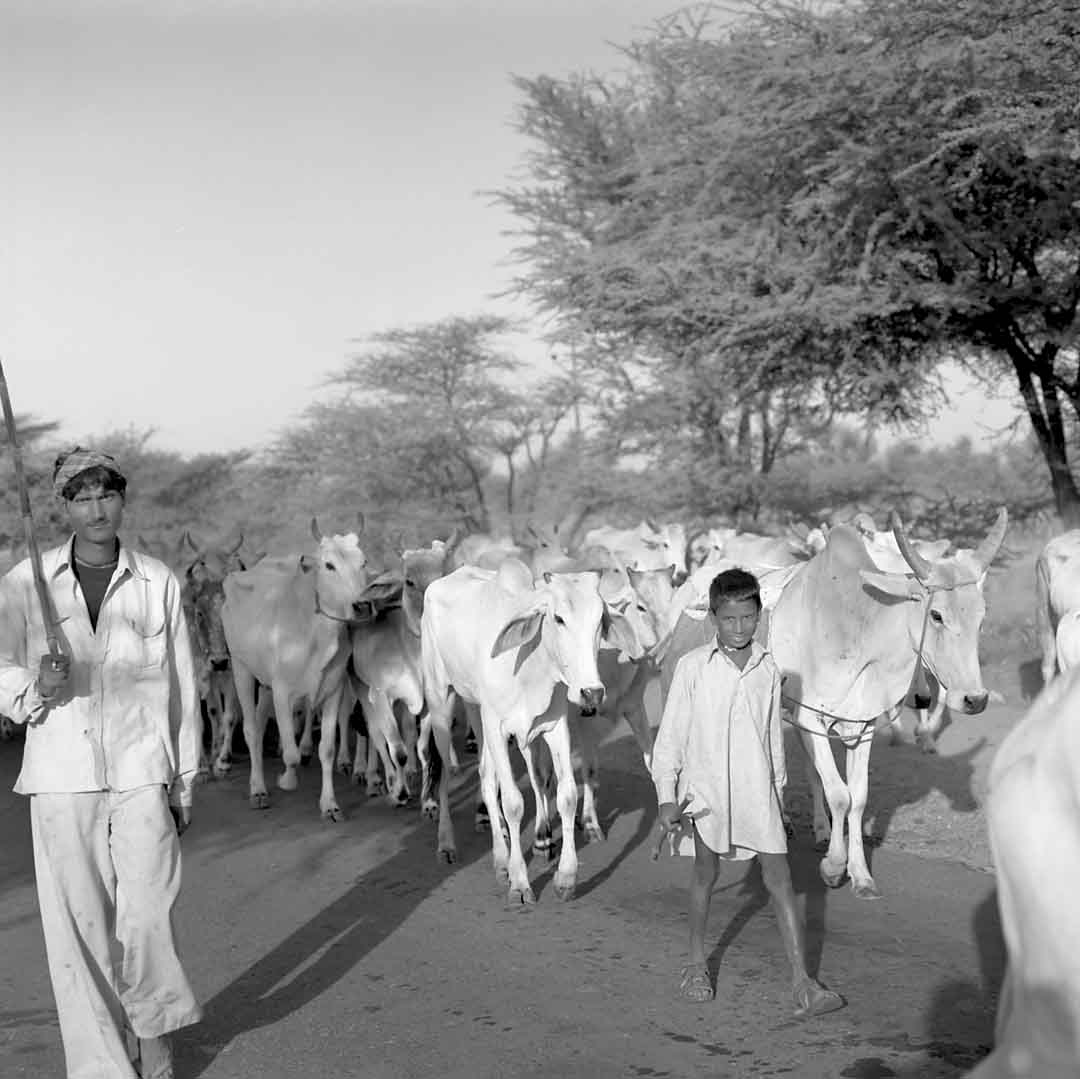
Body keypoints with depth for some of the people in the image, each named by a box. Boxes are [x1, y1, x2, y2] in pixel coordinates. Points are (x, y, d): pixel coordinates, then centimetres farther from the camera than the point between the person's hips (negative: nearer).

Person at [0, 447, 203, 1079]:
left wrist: (185, 781, 9)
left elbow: (182, 687, 9)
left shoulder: (158, 583, 4)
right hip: (61, 774, 1)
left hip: (141, 772, -1)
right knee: (77, 925, 3)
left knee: (146, 918, -5)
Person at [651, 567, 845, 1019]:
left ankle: (803, 984, -4)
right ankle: (696, 965, 29)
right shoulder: (692, 666, -6)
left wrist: (779, 790, 19)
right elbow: (670, 735, -3)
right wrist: (666, 797, -6)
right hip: (705, 790, -2)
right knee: (705, 874, 10)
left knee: (779, 878, -2)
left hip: (756, 790, 2)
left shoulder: (767, 668, 5)